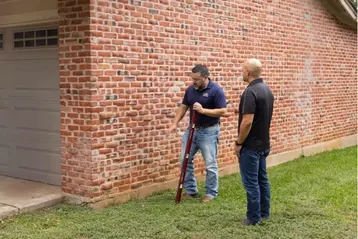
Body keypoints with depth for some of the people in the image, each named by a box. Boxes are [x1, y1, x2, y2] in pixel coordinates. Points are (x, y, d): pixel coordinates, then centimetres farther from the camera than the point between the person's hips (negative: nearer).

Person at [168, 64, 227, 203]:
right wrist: (175, 123, -1)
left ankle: (211, 193, 16)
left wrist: (203, 110, -26)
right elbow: (183, 107, 11)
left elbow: (223, 111, -18)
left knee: (210, 164, 1)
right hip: (192, 129, 6)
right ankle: (191, 190, 21)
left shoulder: (216, 90, -15)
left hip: (209, 131, -6)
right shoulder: (190, 89, 3)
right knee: (185, 160, 8)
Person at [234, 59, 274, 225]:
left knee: (250, 182, -1)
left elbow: (247, 122, -26)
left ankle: (253, 218, 6)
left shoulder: (250, 92, -22)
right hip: (263, 143, 9)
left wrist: (239, 143, -14)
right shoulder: (267, 90, 9)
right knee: (262, 179, 16)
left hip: (250, 145, -9)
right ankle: (264, 213, 25)